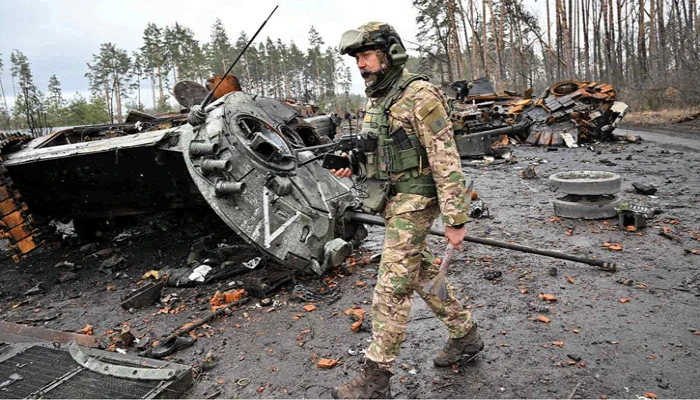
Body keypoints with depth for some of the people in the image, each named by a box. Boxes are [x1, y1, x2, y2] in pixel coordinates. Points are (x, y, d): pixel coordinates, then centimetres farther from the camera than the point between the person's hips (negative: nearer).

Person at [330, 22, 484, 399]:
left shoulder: (420, 95, -16)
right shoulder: (375, 99, 12)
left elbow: (446, 160, -19)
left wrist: (455, 219, -20)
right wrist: (351, 165, 3)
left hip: (413, 202, -9)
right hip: (392, 201, 9)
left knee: (391, 287, -5)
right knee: (422, 273, 17)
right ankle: (465, 336, 36)